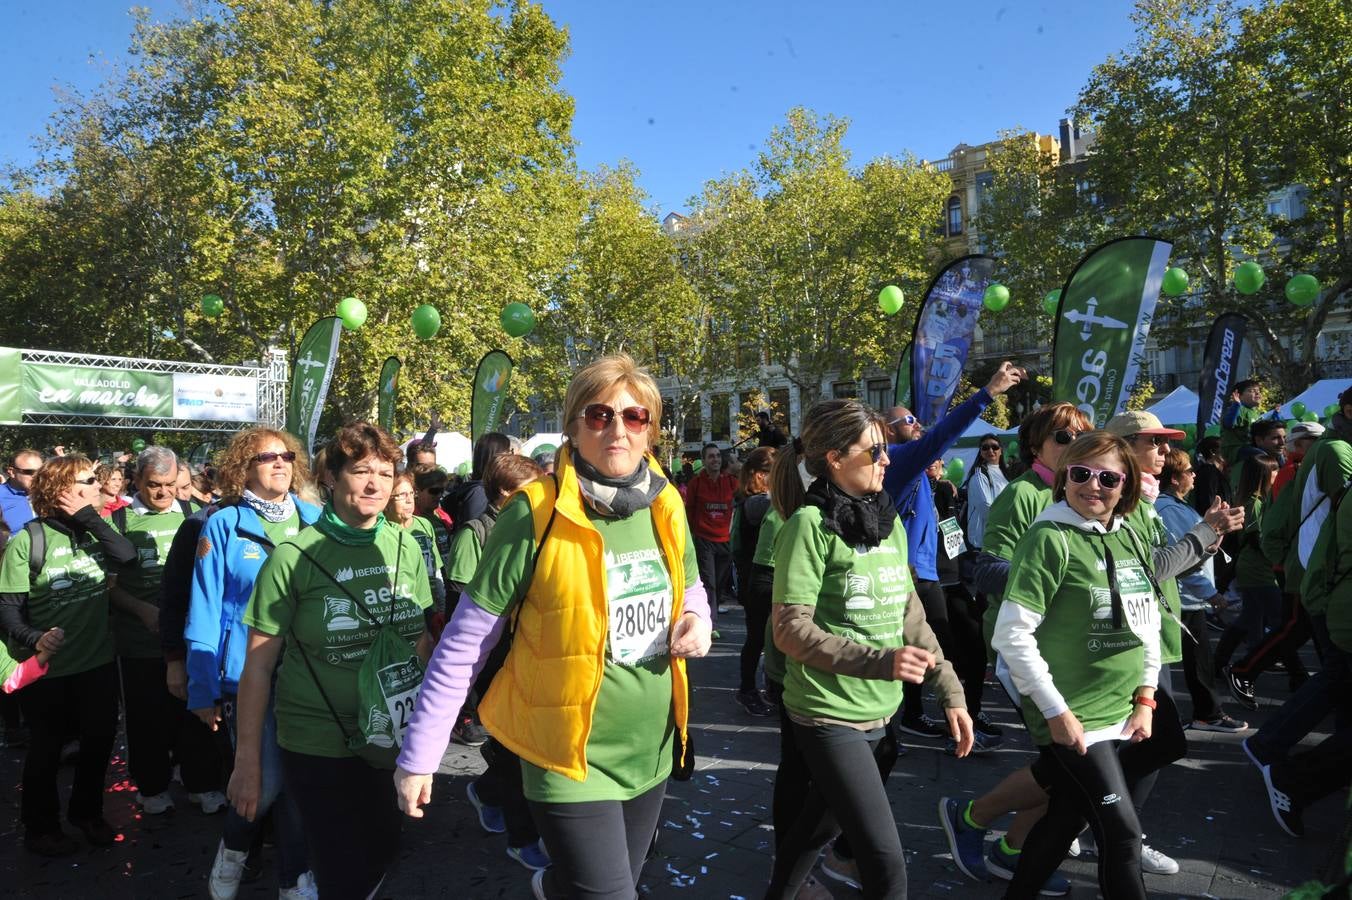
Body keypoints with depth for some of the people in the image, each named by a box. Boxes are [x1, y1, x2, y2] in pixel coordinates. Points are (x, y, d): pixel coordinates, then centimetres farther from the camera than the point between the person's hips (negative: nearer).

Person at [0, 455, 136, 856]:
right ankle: (40, 826, 33)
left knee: (99, 740, 16)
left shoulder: (94, 531, 1)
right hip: (48, 668, -4)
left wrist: (89, 516, -21)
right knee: (47, 750, 13)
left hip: (98, 661, 5)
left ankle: (87, 812, 38)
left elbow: (127, 555, -19)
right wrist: (33, 638, -29)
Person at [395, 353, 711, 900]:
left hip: (652, 750, 6)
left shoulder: (664, 507, -3)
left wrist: (696, 619, -7)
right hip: (570, 759, -5)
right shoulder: (535, 514, -18)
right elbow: (464, 643, -12)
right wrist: (419, 756, -11)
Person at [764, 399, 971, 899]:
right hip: (828, 714, -7)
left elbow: (910, 616, 12)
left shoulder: (889, 522, 5)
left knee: (821, 822, 22)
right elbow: (791, 631, -20)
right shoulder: (810, 524, -16)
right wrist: (881, 661, -27)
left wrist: (951, 692, 9)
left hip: (879, 711, 7)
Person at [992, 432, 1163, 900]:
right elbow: (1011, 635, -20)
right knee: (1122, 831, -1)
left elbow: (1147, 622, 15)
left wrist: (1144, 698, 9)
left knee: (1067, 816, 16)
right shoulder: (1050, 538, -16)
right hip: (1071, 718, -7)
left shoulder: (1131, 539, 6)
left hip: (1123, 714, 7)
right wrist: (1056, 711, -18)